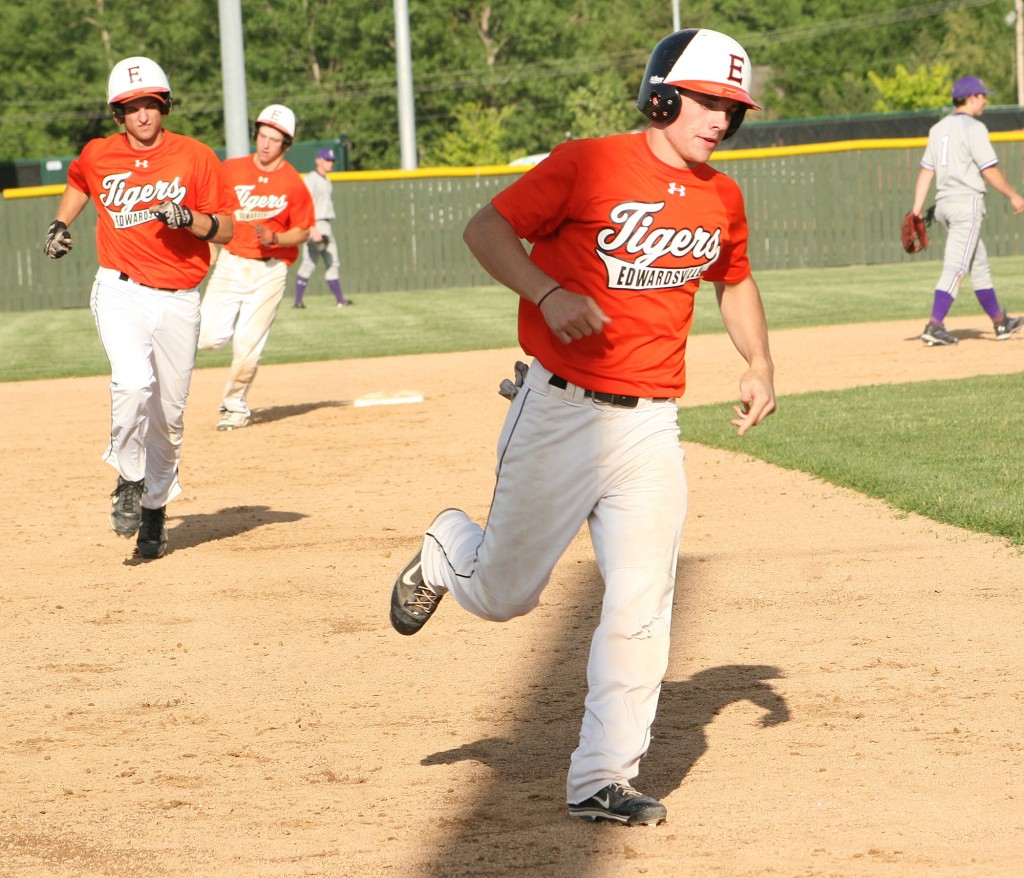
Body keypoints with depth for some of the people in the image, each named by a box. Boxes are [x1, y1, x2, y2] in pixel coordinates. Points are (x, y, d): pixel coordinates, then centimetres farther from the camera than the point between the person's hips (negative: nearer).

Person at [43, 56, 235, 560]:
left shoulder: (196, 157, -1)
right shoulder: (98, 156, 5)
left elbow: (225, 230, 0)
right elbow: (78, 181, 29)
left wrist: (187, 218, -18)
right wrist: (60, 225, 15)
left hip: (178, 303, 1)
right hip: (121, 294, -1)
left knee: (168, 413, 7)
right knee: (132, 384, -27)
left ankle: (155, 508, 27)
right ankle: (129, 481, -6)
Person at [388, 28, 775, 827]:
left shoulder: (721, 199, 9)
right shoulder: (588, 165, -10)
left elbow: (735, 279, 27)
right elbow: (487, 228, -9)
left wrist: (759, 364, 12)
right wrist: (549, 293, -25)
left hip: (651, 428, 4)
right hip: (560, 414, -4)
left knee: (641, 610, -4)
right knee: (504, 593, 5)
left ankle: (603, 779, 5)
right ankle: (447, 554, 40)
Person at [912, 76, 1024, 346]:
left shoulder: (938, 129, 13)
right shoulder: (974, 128, -10)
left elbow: (926, 171, 10)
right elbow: (989, 171, -13)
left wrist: (917, 210, 7)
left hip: (944, 203, 8)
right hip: (967, 202, -8)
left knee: (979, 265, 16)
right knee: (955, 267, -11)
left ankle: (1000, 322, 25)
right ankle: (935, 325, -19)